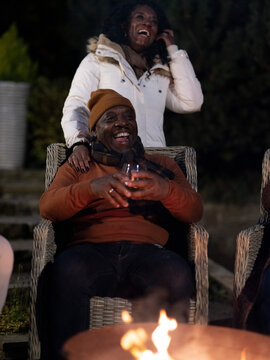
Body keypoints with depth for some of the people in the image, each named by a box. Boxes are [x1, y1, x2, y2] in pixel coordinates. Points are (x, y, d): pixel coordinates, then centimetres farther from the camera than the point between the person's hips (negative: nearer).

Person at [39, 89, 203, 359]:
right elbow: (47, 207, 7)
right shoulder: (77, 167, 27)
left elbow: (194, 212, 14)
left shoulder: (162, 165, 29)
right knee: (67, 271, -37)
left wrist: (166, 191, -10)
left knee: (177, 274, -35)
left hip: (146, 251, 1)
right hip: (90, 249, 0)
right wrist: (92, 188, -13)